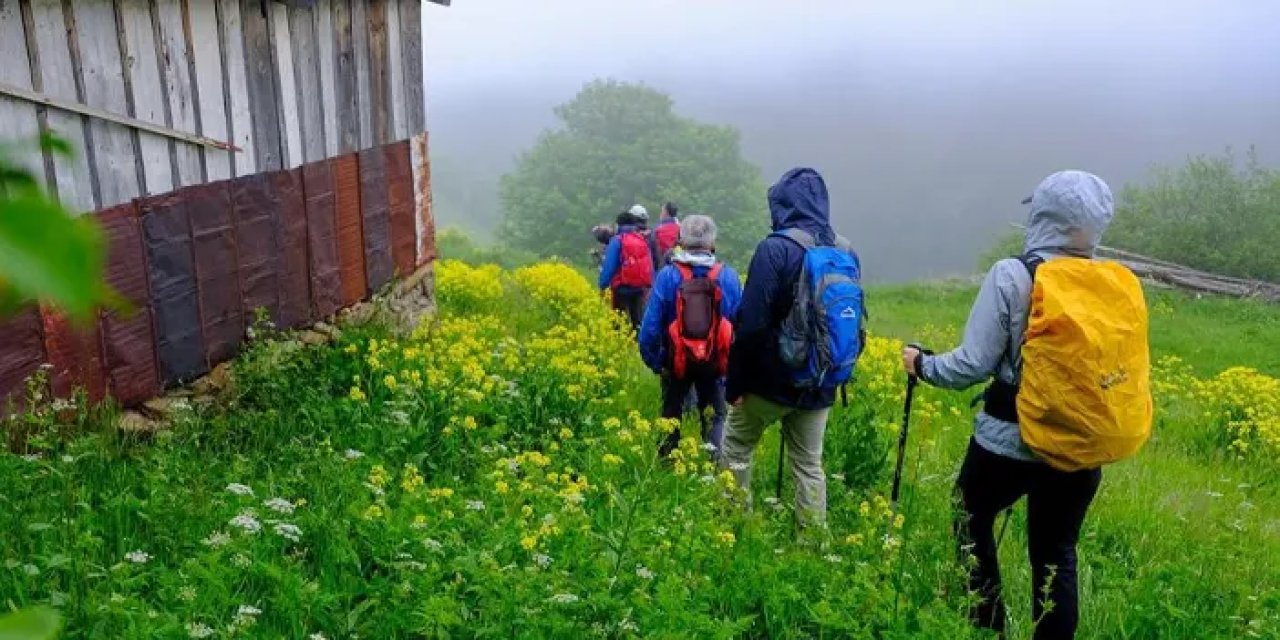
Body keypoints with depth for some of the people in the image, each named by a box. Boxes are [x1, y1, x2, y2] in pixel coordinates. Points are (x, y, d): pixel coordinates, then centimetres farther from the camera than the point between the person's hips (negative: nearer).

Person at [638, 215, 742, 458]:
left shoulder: (668, 275, -13)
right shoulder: (728, 276, -8)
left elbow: (651, 325, -13)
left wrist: (652, 359, -1)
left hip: (676, 363, 0)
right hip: (717, 364, 0)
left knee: (671, 416, 18)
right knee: (717, 417, 13)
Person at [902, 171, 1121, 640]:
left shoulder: (1012, 275, -17)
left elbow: (974, 364, -15)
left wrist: (922, 364, 2)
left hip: (1008, 442, -3)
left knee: (972, 520, 23)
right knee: (1056, 553, 17)